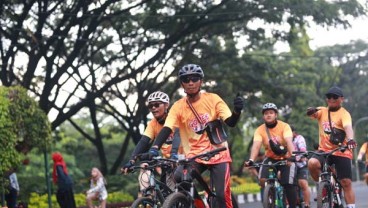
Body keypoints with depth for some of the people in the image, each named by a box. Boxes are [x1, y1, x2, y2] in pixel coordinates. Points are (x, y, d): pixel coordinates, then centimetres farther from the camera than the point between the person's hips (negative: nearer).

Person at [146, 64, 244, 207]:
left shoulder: (213, 99, -4)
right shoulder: (178, 106, -3)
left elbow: (230, 122, -10)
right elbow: (166, 129, -13)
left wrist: (237, 111, -34)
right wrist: (154, 148, -31)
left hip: (218, 154, -1)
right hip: (195, 156, 1)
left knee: (222, 195, -10)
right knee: (179, 177, -28)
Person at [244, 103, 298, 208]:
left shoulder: (284, 126, -16)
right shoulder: (260, 130, -11)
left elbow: (289, 141, -30)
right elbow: (256, 145, -24)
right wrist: (251, 160, -42)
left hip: (286, 158, -2)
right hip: (271, 158, 2)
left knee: (288, 183, -16)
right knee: (263, 179, -20)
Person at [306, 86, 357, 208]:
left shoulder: (344, 113, -5)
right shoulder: (322, 111, 8)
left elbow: (348, 127, -24)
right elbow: (313, 113, -12)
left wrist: (350, 139, -45)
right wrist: (311, 111, -38)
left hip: (341, 152, -3)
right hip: (324, 151, 3)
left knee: (346, 183, -5)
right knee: (312, 163, -27)